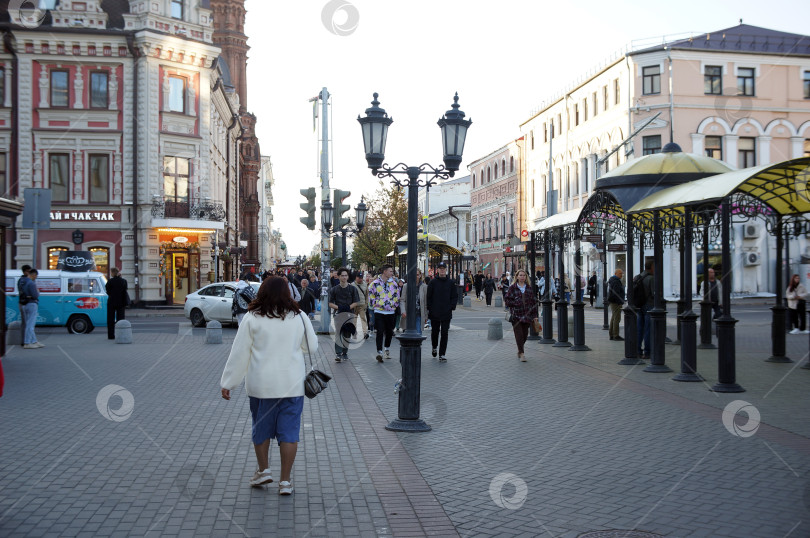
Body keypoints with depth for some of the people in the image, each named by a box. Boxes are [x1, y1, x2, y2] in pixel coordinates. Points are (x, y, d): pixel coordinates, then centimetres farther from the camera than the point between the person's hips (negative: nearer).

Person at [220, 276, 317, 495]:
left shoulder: (252, 318, -5)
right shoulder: (299, 317, -1)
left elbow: (239, 353, -2)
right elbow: (312, 346, 10)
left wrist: (228, 383, 5)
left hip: (261, 384, 0)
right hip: (292, 384, 1)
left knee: (261, 428, 19)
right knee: (289, 431, 5)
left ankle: (263, 470, 28)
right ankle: (285, 481, 8)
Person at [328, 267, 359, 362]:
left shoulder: (353, 289, 7)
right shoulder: (334, 289, 6)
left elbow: (356, 302, 4)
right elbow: (330, 304, 4)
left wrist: (348, 307, -14)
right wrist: (338, 307, -14)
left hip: (349, 314, 1)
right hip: (338, 314, -1)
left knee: (347, 335, 6)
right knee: (338, 334, -11)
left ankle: (345, 352, 18)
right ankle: (338, 354, -14)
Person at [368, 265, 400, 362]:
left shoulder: (393, 283, 7)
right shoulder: (375, 283, -4)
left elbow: (397, 296, 16)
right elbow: (371, 295, 2)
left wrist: (395, 305, 11)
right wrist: (374, 306, 2)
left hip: (391, 312, 4)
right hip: (379, 312, -4)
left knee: (389, 332, 12)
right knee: (380, 332, -11)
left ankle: (387, 349, 32)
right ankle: (379, 352, -12)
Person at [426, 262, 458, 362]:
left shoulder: (450, 283, 5)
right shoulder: (433, 282, 2)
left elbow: (455, 296, 8)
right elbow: (428, 296, 3)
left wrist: (452, 307, -4)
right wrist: (429, 308, -3)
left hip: (446, 313, 0)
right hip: (434, 313, 0)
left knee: (444, 333, -3)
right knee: (434, 332, 11)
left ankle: (442, 354, -1)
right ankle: (434, 347, 37)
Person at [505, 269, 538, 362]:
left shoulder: (529, 288, 11)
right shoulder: (512, 288, 2)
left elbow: (533, 302, 12)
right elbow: (508, 301, -2)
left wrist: (534, 315, 7)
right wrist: (517, 303, -16)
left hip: (527, 315, 3)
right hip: (516, 315, -3)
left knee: (525, 334, 6)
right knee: (519, 334, -9)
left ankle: (519, 350, 28)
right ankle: (522, 353, -6)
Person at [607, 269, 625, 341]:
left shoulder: (612, 280, 18)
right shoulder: (616, 281, -16)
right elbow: (616, 293, -23)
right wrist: (620, 301, -21)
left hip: (612, 302, 11)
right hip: (616, 303, -11)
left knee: (613, 318, 14)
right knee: (616, 318, -9)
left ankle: (612, 335, 18)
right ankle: (615, 335, -9)